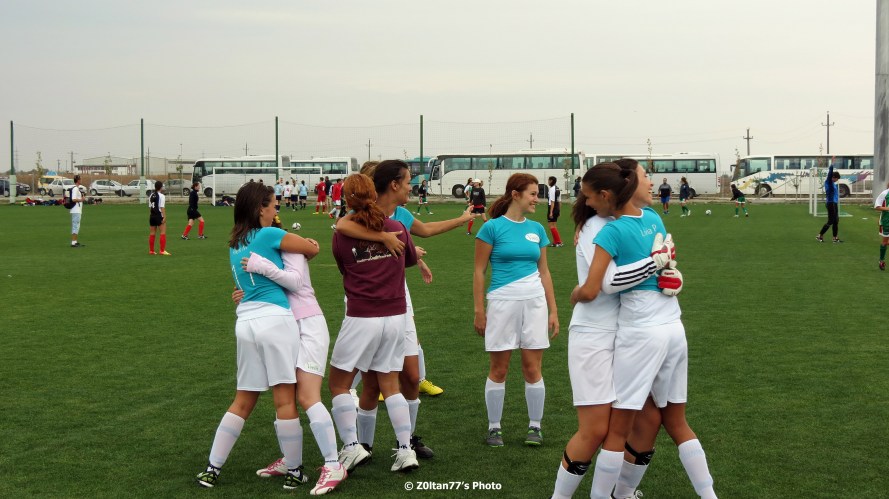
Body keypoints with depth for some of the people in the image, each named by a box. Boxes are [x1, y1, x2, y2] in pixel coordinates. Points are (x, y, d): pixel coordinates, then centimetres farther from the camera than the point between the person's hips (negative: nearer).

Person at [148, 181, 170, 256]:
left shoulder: (151, 196, 10)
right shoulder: (161, 196, -11)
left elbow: (149, 207, 13)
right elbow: (162, 208, -16)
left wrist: (150, 216, 18)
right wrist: (164, 217, -16)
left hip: (152, 216, 7)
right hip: (159, 216, -7)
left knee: (152, 233, 11)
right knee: (163, 233, -4)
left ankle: (151, 250, 16)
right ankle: (162, 250, -10)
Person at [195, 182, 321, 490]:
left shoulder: (234, 245, 17)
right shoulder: (269, 235, -5)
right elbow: (313, 249, 1)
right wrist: (298, 254, 24)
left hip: (245, 323, 7)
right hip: (275, 319, -7)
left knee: (243, 401, 14)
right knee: (285, 399, -1)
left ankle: (212, 470, 13)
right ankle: (294, 473, 5)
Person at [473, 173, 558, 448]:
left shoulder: (536, 229, 8)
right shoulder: (493, 227, -5)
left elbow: (544, 272, 13)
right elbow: (479, 271, -3)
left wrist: (553, 310, 10)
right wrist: (479, 311, -6)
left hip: (535, 301, 3)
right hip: (502, 301, -3)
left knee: (532, 369, 5)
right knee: (498, 370, 5)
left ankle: (535, 426, 17)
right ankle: (494, 427, 17)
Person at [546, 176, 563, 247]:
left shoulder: (552, 189, -15)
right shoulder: (558, 189, 10)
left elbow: (552, 202, -19)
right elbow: (560, 201, 14)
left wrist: (551, 212, -20)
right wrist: (559, 210, 20)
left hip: (552, 208, -9)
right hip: (557, 209, 9)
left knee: (551, 226, -5)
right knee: (554, 226, 16)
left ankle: (558, 242, -7)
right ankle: (556, 242, 19)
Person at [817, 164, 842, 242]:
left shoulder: (833, 183, 12)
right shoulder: (828, 182, -10)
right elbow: (830, 172, -18)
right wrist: (832, 162, -20)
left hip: (834, 203, 9)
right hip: (831, 203, -9)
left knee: (836, 221, 9)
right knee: (830, 221, -6)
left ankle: (835, 238, 11)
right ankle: (820, 235, 1)